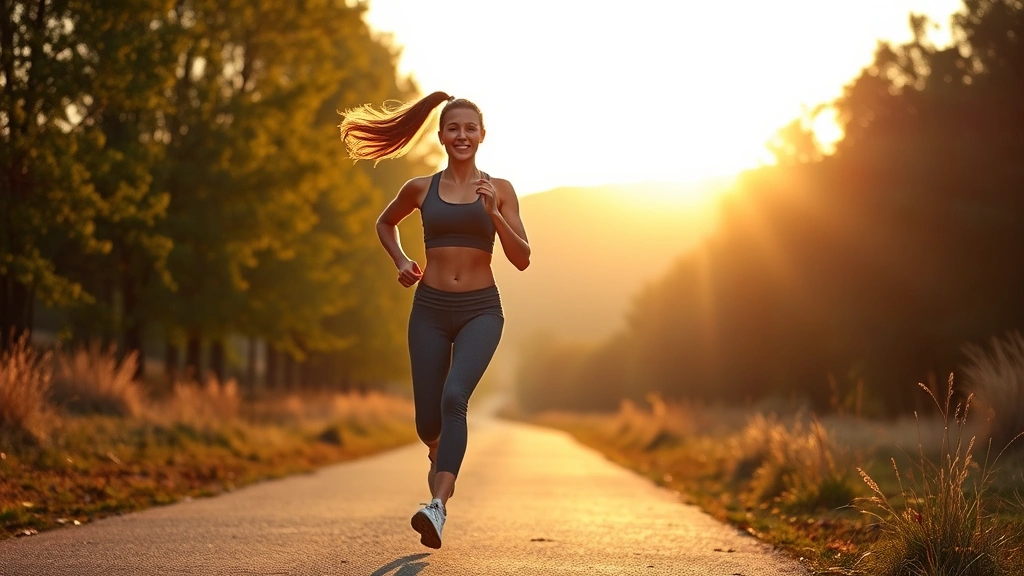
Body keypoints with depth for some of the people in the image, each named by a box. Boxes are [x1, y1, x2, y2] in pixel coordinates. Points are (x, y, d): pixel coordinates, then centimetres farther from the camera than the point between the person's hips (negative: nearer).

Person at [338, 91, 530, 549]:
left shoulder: (499, 190, 2)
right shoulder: (421, 188, 6)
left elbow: (522, 260, -4)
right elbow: (385, 223, 26)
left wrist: (493, 214, -16)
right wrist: (401, 261, 9)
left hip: (481, 310, -2)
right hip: (430, 309, 2)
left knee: (454, 397, -27)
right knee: (427, 420, 4)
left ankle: (438, 506, -34)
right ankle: (440, 456, 43)